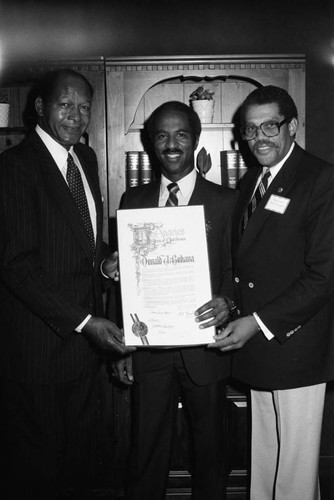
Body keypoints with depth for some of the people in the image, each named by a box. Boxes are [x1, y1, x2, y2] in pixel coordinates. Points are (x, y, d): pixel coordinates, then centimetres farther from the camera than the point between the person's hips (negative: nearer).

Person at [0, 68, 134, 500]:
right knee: (35, 463, 10)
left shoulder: (86, 158, 10)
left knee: (79, 449, 21)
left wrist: (105, 261, -2)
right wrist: (84, 321, -23)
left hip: (83, 335, 7)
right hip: (37, 344, -7)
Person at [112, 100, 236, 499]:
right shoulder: (132, 200, 6)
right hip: (148, 348, 2)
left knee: (209, 447, 14)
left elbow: (235, 269, 0)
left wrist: (226, 302, -23)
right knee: (146, 449, 13)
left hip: (204, 345, -1)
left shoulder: (225, 201, 0)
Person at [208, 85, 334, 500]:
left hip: (294, 347, -7)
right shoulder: (251, 180, 13)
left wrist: (260, 323, -18)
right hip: (256, 344, 7)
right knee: (263, 456, 19)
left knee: (294, 465, 7)